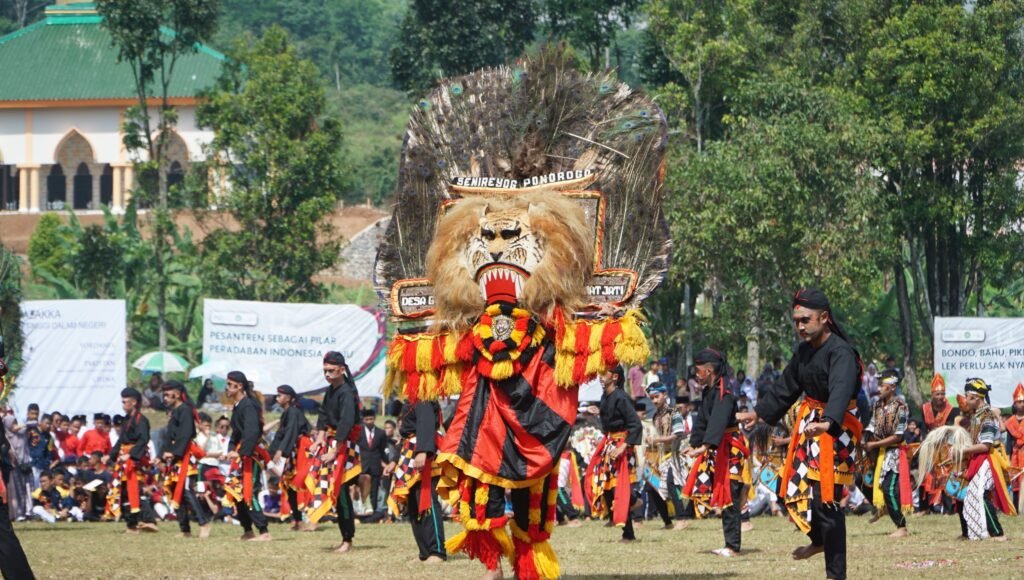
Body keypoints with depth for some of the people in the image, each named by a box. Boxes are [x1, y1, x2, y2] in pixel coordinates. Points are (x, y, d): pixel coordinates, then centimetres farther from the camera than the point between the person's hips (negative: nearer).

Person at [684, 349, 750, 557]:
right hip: (715, 448, 10)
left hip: (730, 448, -10)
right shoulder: (708, 392, 11)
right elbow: (702, 419, 21)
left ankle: (732, 546, -4)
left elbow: (718, 421, -33)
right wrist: (694, 445, 21)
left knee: (729, 497, -7)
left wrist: (705, 446, -44)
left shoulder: (724, 393, -20)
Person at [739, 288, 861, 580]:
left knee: (826, 500, -11)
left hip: (835, 429, -9)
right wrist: (758, 413, 28)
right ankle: (818, 540, 42)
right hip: (809, 424, 9)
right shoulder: (805, 351, 7)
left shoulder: (841, 353, -22)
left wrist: (827, 422, -57)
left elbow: (840, 390, -40)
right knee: (796, 488, 15)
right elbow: (786, 387, 22)